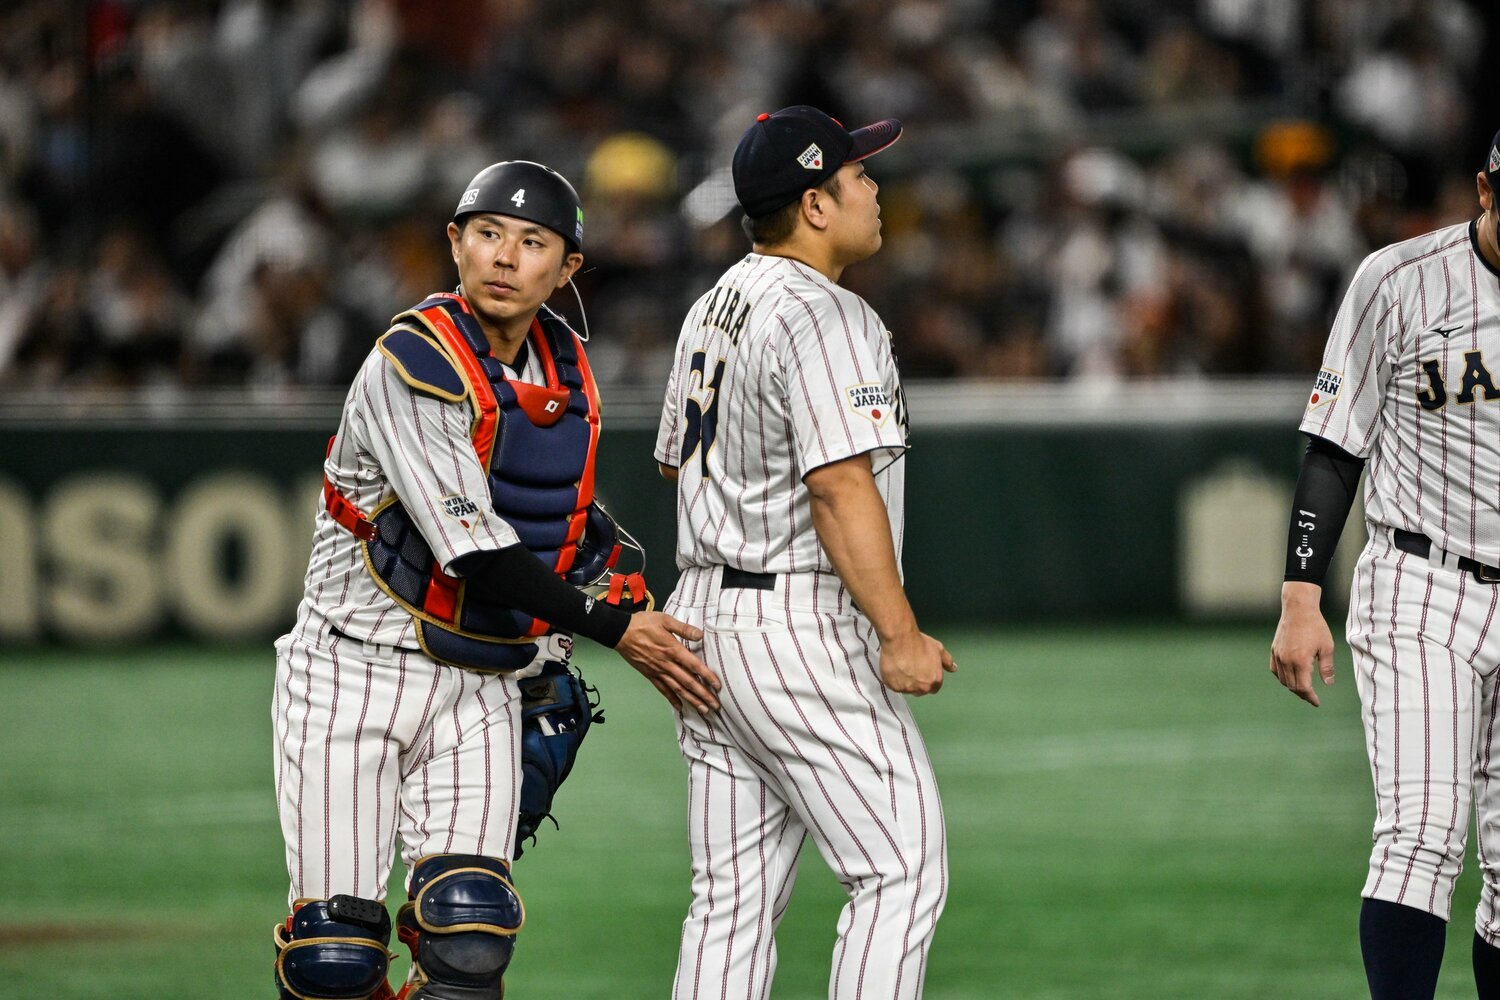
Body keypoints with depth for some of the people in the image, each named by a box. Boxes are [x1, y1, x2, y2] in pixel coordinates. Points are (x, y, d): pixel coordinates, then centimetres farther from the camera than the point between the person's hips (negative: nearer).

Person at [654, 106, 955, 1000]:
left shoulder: (713, 310, 15)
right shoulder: (825, 318, -15)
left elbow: (676, 460, 26)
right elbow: (839, 486, -22)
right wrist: (900, 634, -23)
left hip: (703, 615, 10)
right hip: (800, 622, -10)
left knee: (734, 895, 9)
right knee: (902, 868, -6)